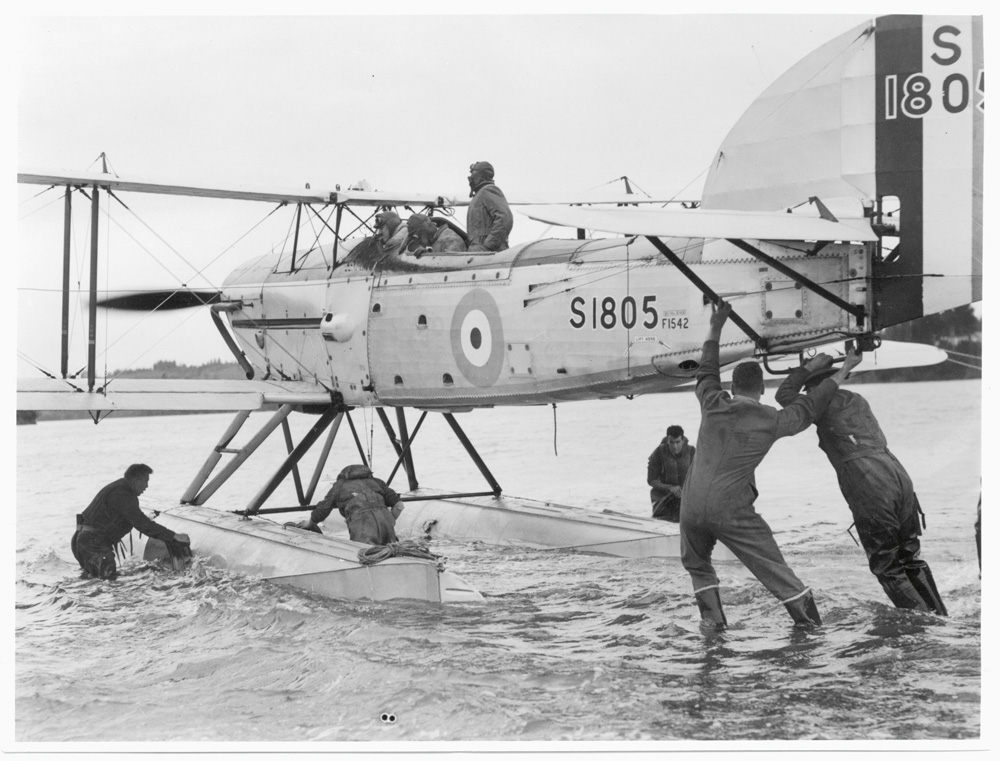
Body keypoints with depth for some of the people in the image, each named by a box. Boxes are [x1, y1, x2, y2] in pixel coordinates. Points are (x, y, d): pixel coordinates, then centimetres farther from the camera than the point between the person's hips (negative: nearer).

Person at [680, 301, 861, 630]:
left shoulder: (713, 405, 4)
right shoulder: (771, 421, 0)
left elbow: (707, 372, 22)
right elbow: (808, 407, 14)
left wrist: (715, 328, 33)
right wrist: (842, 371, 26)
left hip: (692, 507, 2)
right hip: (733, 512, -2)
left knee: (696, 563, 25)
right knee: (772, 565, 8)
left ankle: (712, 616, 14)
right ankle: (808, 619, 10)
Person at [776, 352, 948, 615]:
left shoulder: (824, 405, 0)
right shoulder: (857, 400, 20)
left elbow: (784, 395, 8)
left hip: (871, 493, -7)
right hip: (900, 479, 7)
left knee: (887, 568, 4)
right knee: (910, 559, 19)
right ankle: (940, 618, 21)